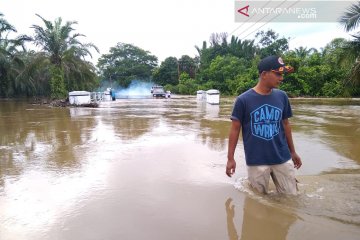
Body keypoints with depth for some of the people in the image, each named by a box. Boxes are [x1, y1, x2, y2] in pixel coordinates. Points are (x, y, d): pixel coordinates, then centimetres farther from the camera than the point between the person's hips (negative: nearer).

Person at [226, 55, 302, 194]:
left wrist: (292, 151, 17)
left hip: (282, 158, 4)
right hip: (256, 161, -3)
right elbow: (235, 129, -6)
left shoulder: (282, 97, 1)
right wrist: (230, 158, -7)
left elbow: (285, 124, 11)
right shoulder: (243, 99, -11)